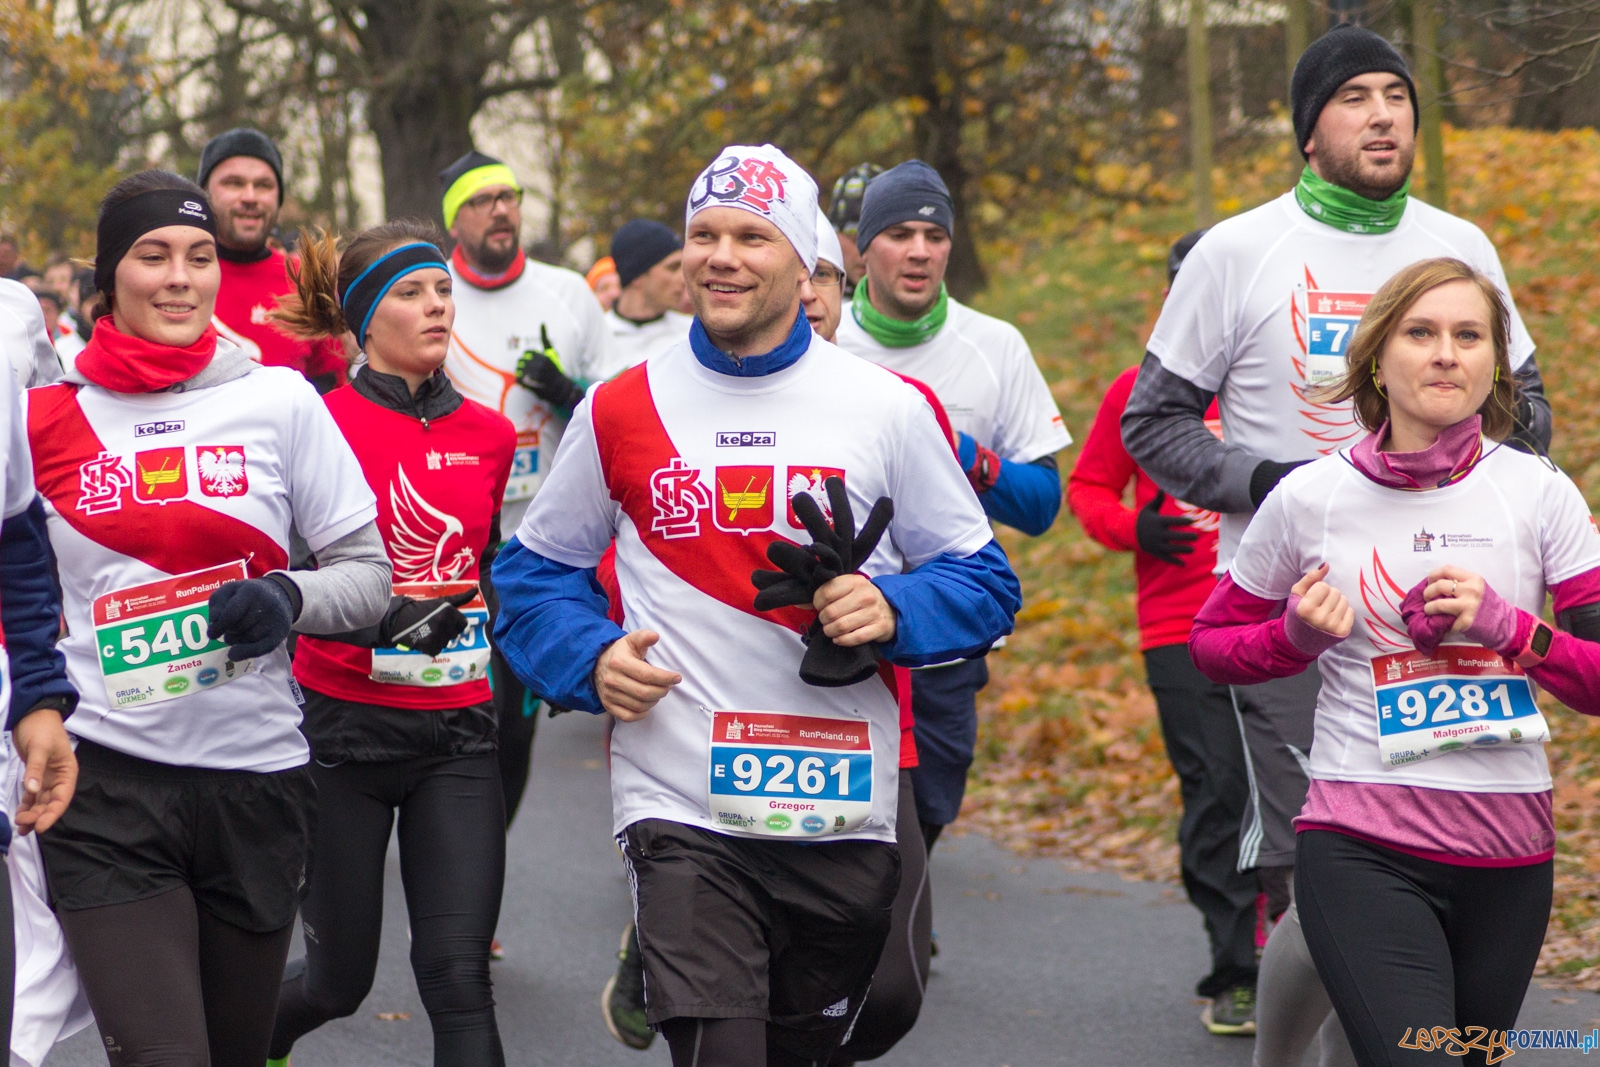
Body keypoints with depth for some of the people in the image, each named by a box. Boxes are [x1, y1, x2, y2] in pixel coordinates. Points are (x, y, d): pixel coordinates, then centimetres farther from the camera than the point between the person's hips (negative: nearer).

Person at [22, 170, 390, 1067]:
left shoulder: (279, 401, 3)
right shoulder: (47, 418, 4)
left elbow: (371, 574, 5)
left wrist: (289, 598, -13)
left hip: (258, 780, 1)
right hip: (108, 785, -1)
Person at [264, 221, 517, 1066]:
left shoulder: (489, 434, 7)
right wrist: (382, 621, -25)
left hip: (458, 732, 3)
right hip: (345, 726, -3)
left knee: (458, 974, -9)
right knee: (341, 979, 8)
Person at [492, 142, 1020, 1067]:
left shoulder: (889, 408, 3)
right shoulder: (622, 409, 4)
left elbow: (985, 582, 6)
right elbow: (537, 569, 14)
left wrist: (893, 611, -14)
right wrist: (591, 659, -5)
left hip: (843, 815, 2)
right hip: (681, 810, -2)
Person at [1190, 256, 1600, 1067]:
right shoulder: (1309, 499, -1)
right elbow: (1212, 643, 13)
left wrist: (1509, 627, -15)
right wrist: (1298, 636, -6)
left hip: (1510, 857, 3)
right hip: (1361, 846, -3)